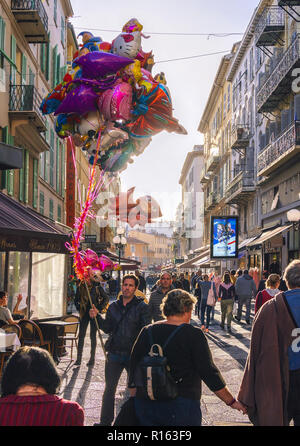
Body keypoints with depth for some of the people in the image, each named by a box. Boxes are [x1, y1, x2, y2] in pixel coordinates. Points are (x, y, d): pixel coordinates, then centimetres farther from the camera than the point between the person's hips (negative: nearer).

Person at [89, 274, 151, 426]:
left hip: (134, 355, -3)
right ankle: (105, 421, 23)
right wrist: (97, 316, -8)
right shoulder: (114, 306, 8)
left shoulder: (142, 307, -5)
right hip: (114, 354, 3)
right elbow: (108, 328, 7)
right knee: (109, 389, 10)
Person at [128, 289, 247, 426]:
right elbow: (209, 373, -11)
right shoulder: (193, 335, -10)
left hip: (146, 405, 4)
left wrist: (136, 401, 15)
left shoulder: (147, 332, 2)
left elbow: (134, 369, 5)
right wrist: (232, 402, -2)